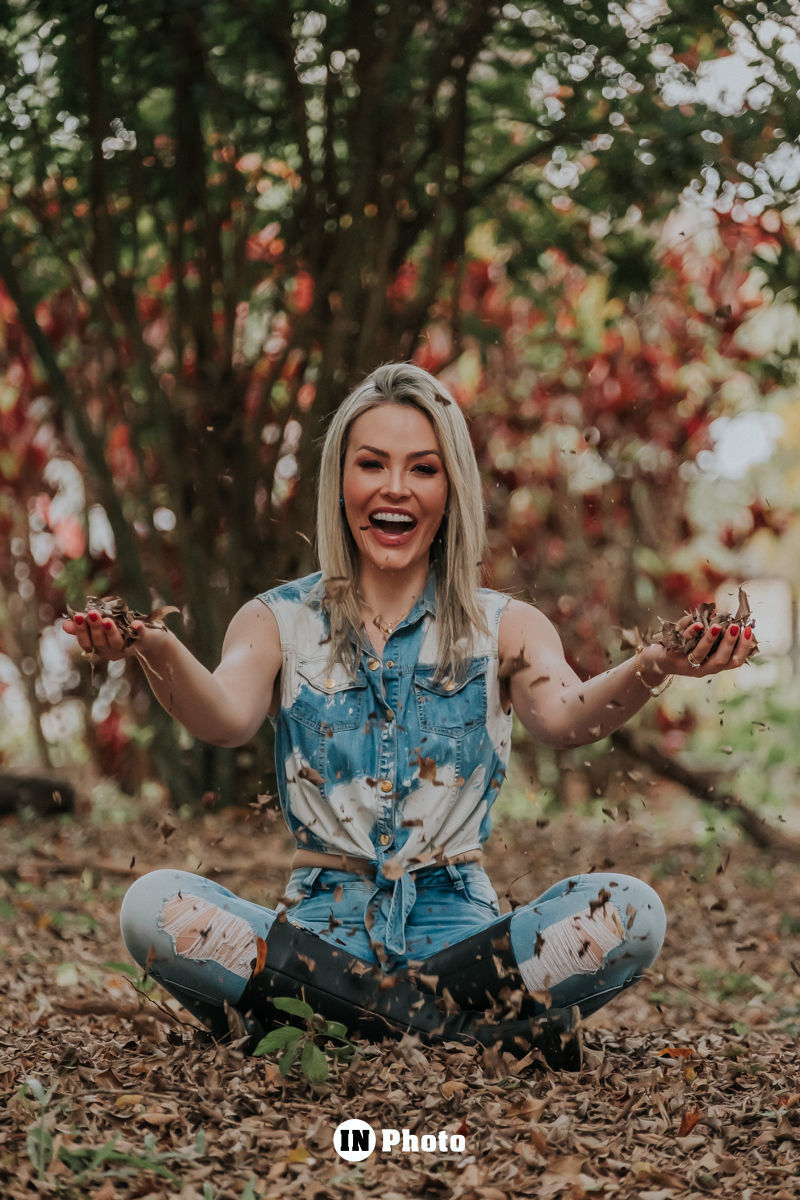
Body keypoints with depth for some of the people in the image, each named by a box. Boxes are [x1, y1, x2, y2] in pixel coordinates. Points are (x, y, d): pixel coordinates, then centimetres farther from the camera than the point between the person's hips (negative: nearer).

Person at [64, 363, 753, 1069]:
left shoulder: (504, 627, 7)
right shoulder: (279, 622, 7)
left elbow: (564, 717, -13)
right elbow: (225, 718, -14)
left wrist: (650, 670, -35)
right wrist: (158, 651, -36)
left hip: (457, 924, 0)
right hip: (323, 924, 0)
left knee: (631, 912, -26)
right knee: (153, 906, -28)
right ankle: (485, 1023, -26)